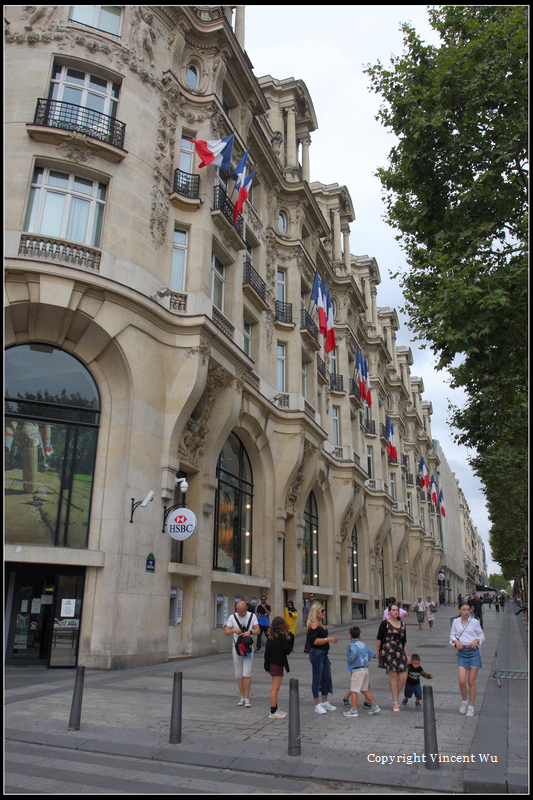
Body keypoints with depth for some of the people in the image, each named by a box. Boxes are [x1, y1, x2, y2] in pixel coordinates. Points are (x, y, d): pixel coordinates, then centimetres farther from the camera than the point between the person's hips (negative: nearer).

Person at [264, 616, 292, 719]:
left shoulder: (270, 637, 5)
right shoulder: (282, 637, -17)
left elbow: (267, 651, 8)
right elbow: (287, 651, -14)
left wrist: (267, 666, 14)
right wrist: (288, 640, -2)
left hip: (272, 664, 8)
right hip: (278, 664, -8)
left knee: (274, 688, 18)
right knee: (275, 688, -3)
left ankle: (275, 709, 27)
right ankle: (273, 712, 1)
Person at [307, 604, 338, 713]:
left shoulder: (321, 624, 14)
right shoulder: (313, 625, -16)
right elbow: (314, 641, -26)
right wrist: (329, 639, -26)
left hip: (324, 654, 10)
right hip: (316, 654, -9)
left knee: (327, 678, 13)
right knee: (317, 679, -1)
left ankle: (325, 702, 25)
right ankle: (317, 705, 8)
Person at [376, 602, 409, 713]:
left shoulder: (402, 624, 12)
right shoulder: (385, 623, -2)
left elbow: (404, 641, 18)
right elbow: (379, 638, 1)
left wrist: (407, 655, 16)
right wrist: (378, 652, 1)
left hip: (400, 652, 5)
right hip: (388, 652, -5)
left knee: (403, 677, -2)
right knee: (393, 676, -4)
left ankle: (395, 698, 19)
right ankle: (395, 702, 8)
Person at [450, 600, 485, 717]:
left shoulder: (475, 622, -1)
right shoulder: (456, 622, 5)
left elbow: (482, 635, 7)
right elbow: (452, 635, 13)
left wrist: (477, 640, -12)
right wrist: (456, 641, -7)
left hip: (474, 651, -1)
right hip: (462, 652, 1)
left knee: (471, 682, 2)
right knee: (462, 681, -7)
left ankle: (471, 706, 19)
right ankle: (464, 701, 21)